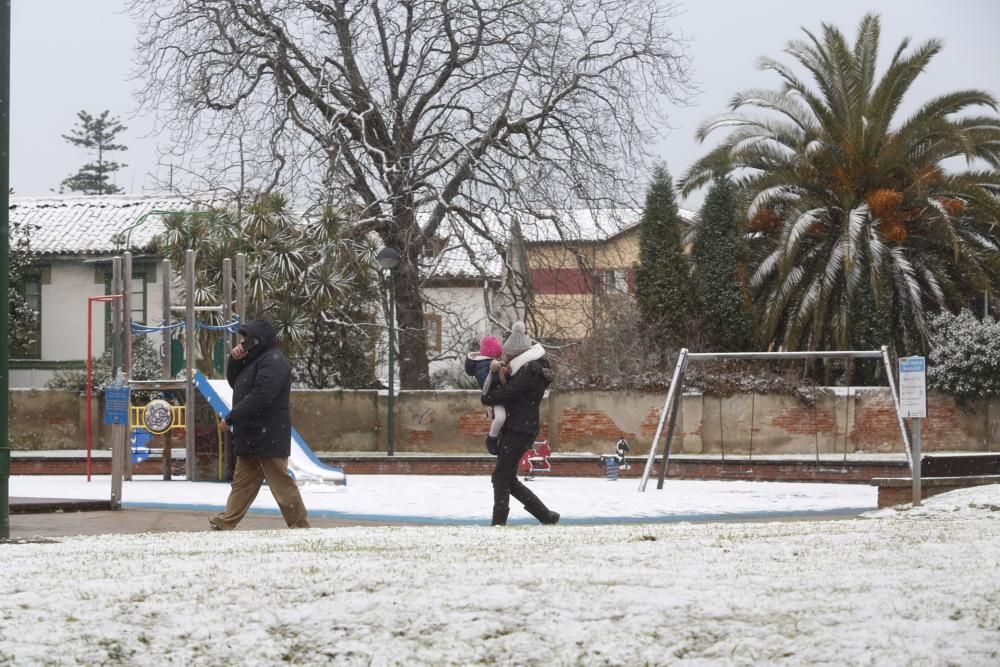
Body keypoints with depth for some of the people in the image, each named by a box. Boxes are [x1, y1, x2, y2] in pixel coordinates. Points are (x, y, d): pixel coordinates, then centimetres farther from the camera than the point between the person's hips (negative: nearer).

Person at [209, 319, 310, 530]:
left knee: (281, 485, -7)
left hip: (268, 438, -10)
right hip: (251, 437, 10)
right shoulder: (255, 360, 18)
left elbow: (259, 397, -24)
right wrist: (235, 361, 5)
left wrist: (231, 418, -19)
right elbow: (234, 382, 25)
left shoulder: (273, 362, -16)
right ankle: (226, 523, 18)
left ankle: (300, 527, -3)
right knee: (242, 482, 13)